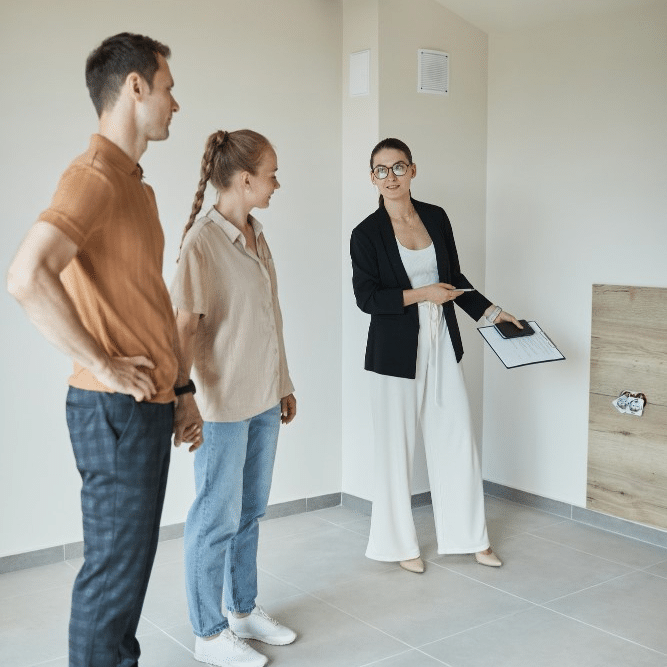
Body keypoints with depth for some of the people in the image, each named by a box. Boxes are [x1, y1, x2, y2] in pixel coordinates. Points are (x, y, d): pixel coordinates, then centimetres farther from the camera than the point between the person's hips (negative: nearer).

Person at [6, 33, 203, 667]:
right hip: (116, 410, -9)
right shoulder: (95, 175, -15)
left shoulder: (136, 184, 17)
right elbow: (27, 277, -31)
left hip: (148, 407, 9)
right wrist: (102, 365, -22)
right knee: (113, 573, 3)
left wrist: (182, 392, 19)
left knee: (129, 566, 19)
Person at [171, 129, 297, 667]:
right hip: (223, 402, -8)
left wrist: (283, 383, 18)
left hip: (264, 399, 8)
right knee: (218, 518, 4)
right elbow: (185, 324, -19)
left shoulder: (256, 235, 9)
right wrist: (179, 395, -27)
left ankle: (245, 611, 34)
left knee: (251, 511, 18)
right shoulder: (202, 241, -15)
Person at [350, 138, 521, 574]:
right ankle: (401, 544, 21)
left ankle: (470, 537, 24)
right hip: (396, 353, -4)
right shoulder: (367, 234, -7)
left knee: (458, 440, 9)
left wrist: (490, 311, 8)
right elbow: (367, 297, -12)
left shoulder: (436, 218, 5)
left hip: (442, 346, 4)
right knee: (397, 448, 5)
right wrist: (422, 294, -17)